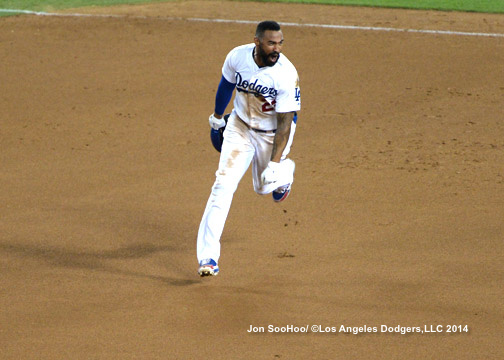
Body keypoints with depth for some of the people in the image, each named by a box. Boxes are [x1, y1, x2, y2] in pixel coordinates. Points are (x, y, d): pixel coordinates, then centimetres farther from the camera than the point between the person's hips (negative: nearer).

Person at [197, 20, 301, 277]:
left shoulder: (287, 75, -30)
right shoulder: (237, 56, -20)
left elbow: (285, 123, -26)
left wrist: (275, 164, -31)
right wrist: (217, 115, 19)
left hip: (273, 133, -2)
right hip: (240, 127, 2)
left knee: (264, 186, 15)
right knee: (224, 184, -11)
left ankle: (285, 171, 54)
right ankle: (208, 256, -11)